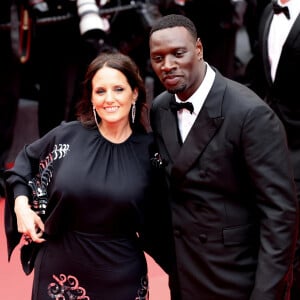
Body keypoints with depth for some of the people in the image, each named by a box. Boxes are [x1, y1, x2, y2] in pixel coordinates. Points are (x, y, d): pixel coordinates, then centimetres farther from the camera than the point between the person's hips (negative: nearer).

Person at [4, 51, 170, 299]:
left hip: (121, 277, -1)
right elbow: (25, 162, 12)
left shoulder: (149, 149, -7)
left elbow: (159, 217, 4)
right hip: (60, 269, 1)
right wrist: (21, 205, -1)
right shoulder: (66, 136, -6)